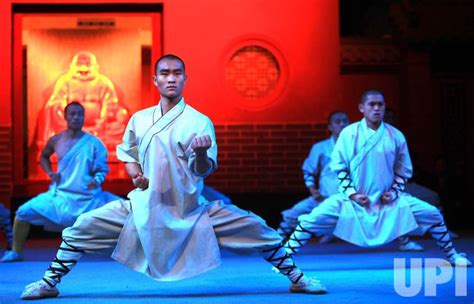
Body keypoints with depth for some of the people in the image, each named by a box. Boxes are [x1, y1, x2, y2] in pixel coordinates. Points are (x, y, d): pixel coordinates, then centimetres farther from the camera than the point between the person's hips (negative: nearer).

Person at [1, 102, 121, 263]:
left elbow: (103, 169, -4)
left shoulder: (94, 143, -7)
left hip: (89, 198, -1)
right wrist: (50, 173, 5)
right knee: (23, 212, -7)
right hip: (61, 196, 2)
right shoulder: (56, 140, 0)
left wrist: (97, 180, -26)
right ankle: (16, 252, 12)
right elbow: (43, 156, 22)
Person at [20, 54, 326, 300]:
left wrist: (201, 153, -35)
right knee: (82, 228, -9)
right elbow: (127, 152, 18)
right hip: (145, 204, 2)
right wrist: (134, 172, -3)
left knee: (258, 230, -10)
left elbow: (204, 170, -13)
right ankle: (49, 283, 11)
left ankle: (297, 278, 10)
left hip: (189, 209, -2)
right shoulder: (139, 119, 1)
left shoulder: (200, 122, -8)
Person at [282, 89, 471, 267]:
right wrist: (352, 193, -10)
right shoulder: (349, 133, -7)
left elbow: (403, 170, 9)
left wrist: (394, 193, -5)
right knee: (310, 220, -18)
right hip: (353, 199, -2)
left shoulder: (395, 136, -1)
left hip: (388, 200, 2)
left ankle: (452, 256, 17)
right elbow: (338, 166, -1)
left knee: (433, 215, -4)